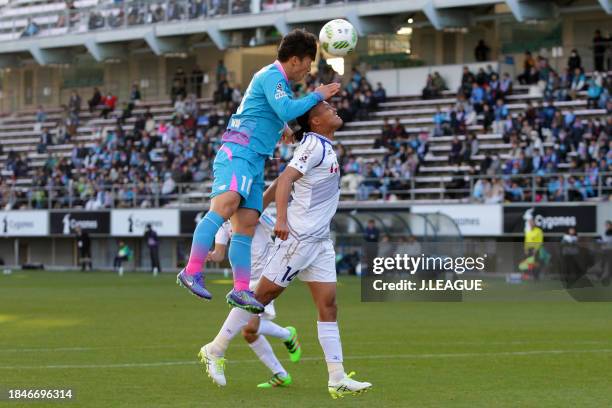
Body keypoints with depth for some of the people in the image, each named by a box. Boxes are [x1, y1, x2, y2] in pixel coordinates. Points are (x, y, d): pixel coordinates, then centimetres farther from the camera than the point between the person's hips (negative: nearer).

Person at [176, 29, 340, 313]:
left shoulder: (276, 79, 26)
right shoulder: (272, 76, -6)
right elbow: (286, 110, -22)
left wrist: (281, 127, 52)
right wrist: (317, 96, -12)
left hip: (254, 161, 11)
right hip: (238, 153, -11)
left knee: (247, 225, -2)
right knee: (225, 205, -30)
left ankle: (241, 290, -10)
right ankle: (192, 271, -39)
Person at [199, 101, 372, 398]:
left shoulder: (323, 147, 16)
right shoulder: (315, 145, -12)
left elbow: (282, 181, 19)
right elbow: (285, 180, -22)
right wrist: (281, 219, -34)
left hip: (318, 240, 9)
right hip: (298, 237, -9)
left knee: (328, 304, 1)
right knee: (262, 296, -2)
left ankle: (337, 379, -3)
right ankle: (215, 351, 10)